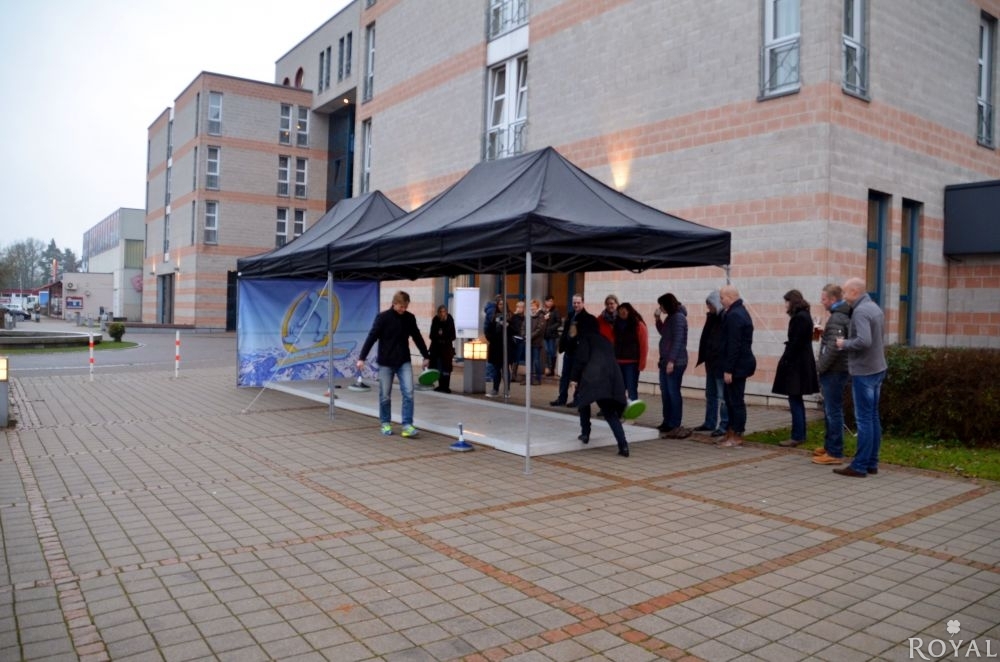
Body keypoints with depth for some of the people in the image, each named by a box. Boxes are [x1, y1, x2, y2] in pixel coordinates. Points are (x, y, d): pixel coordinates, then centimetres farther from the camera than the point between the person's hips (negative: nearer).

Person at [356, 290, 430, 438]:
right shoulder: (383, 317, -10)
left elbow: (417, 337, 13)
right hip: (385, 362, -3)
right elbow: (371, 338, -11)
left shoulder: (410, 318, 2)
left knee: (408, 393, -8)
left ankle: (407, 425, -4)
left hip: (404, 362, 3)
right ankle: (385, 423, 21)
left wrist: (426, 356, 19)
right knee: (385, 395, 5)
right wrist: (361, 357, -15)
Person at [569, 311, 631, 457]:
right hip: (613, 377, 5)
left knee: (583, 399, 24)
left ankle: (585, 433, 24)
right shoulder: (603, 339, 29)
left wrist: (574, 377, 1)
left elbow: (581, 359, -3)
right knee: (610, 413, 4)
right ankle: (623, 445, -13)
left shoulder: (584, 338, 9)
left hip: (593, 377, -5)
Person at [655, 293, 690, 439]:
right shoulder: (671, 317, 15)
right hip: (666, 360, 10)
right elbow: (664, 333, 27)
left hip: (675, 362, -10)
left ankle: (675, 425, -3)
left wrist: (671, 361, -22)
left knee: (673, 392, -7)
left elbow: (678, 341, -19)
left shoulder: (678, 317, -14)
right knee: (665, 392, 13)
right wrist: (658, 319, 13)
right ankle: (667, 422, 21)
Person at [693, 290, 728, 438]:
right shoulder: (713, 319, 12)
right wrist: (704, 358, 7)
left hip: (721, 364, -9)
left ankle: (724, 426, 1)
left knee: (722, 396, -4)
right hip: (711, 363, 9)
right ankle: (710, 423, 25)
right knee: (710, 395, 16)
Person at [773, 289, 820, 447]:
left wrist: (785, 361, -17)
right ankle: (800, 434, 21)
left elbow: (796, 343, -21)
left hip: (796, 364, -10)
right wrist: (787, 359, 11)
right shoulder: (803, 315, 14)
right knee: (797, 400, 15)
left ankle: (797, 436, -2)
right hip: (800, 363, 10)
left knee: (794, 400, -6)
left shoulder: (800, 317, -16)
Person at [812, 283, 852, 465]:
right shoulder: (843, 315, 14)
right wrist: (823, 333, 9)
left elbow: (833, 348, -24)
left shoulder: (836, 318, -18)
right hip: (836, 370, 10)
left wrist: (819, 366, -15)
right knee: (830, 410, 18)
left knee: (833, 411, -5)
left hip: (834, 371, -10)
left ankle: (835, 453, 0)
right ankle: (829, 446, 28)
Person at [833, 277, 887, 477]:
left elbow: (864, 341, -29)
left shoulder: (860, 311, -18)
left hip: (863, 371, -9)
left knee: (864, 419, -4)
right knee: (873, 417, 12)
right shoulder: (875, 308, 12)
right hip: (877, 368, 9)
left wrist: (845, 344, -13)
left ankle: (860, 466, 1)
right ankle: (872, 463, 19)